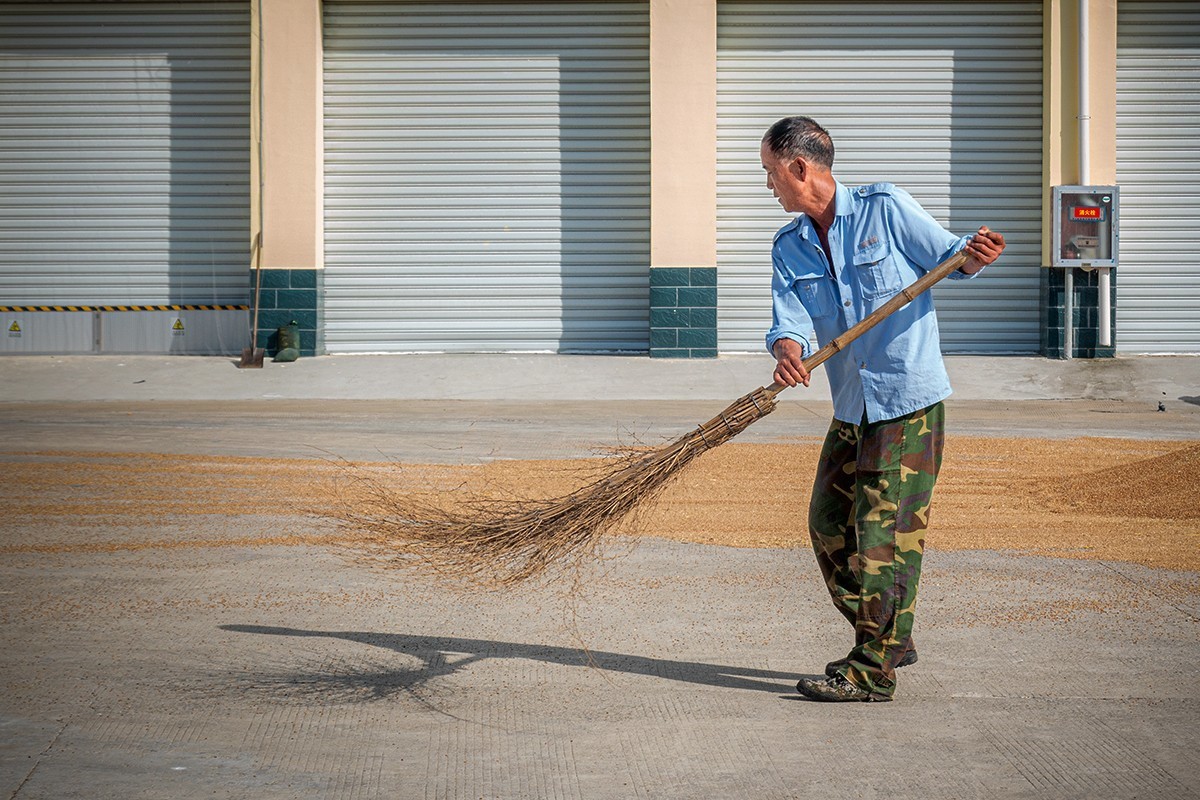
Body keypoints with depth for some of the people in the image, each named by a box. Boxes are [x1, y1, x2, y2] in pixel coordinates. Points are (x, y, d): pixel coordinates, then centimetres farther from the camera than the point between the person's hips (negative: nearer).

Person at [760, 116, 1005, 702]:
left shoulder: (884, 207, -7)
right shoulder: (788, 248, 7)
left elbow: (945, 257, 0)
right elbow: (790, 321, -6)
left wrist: (973, 255, -24)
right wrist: (788, 352, -29)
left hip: (909, 400, -7)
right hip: (852, 407, 7)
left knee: (882, 533, -8)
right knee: (829, 525, 11)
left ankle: (873, 671, -2)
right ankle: (890, 639, 27)